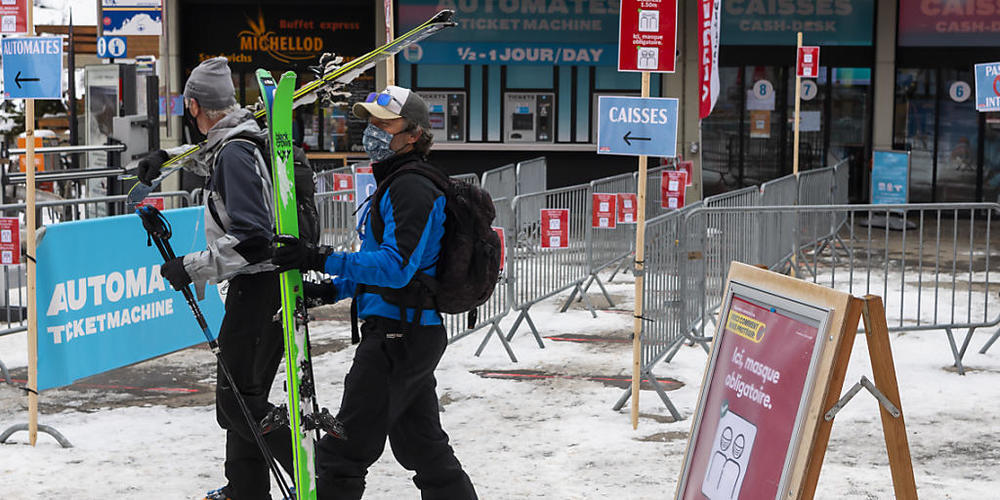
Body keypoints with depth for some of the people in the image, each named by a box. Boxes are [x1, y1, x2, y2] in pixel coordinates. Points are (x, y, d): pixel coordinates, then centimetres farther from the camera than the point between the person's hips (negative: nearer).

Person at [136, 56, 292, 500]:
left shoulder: (234, 154, -19)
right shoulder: (250, 141, 10)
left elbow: (250, 238, -27)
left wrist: (192, 268, -20)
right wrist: (166, 159, 43)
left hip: (259, 288, -10)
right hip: (269, 284, 10)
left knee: (236, 400, -7)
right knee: (243, 392, 18)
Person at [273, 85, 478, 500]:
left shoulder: (413, 188, -16)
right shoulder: (396, 185, 18)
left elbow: (396, 266, -27)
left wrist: (320, 260, -30)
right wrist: (332, 290, 8)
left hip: (398, 337, -11)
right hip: (411, 336, 11)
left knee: (342, 454, -5)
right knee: (423, 446, 19)